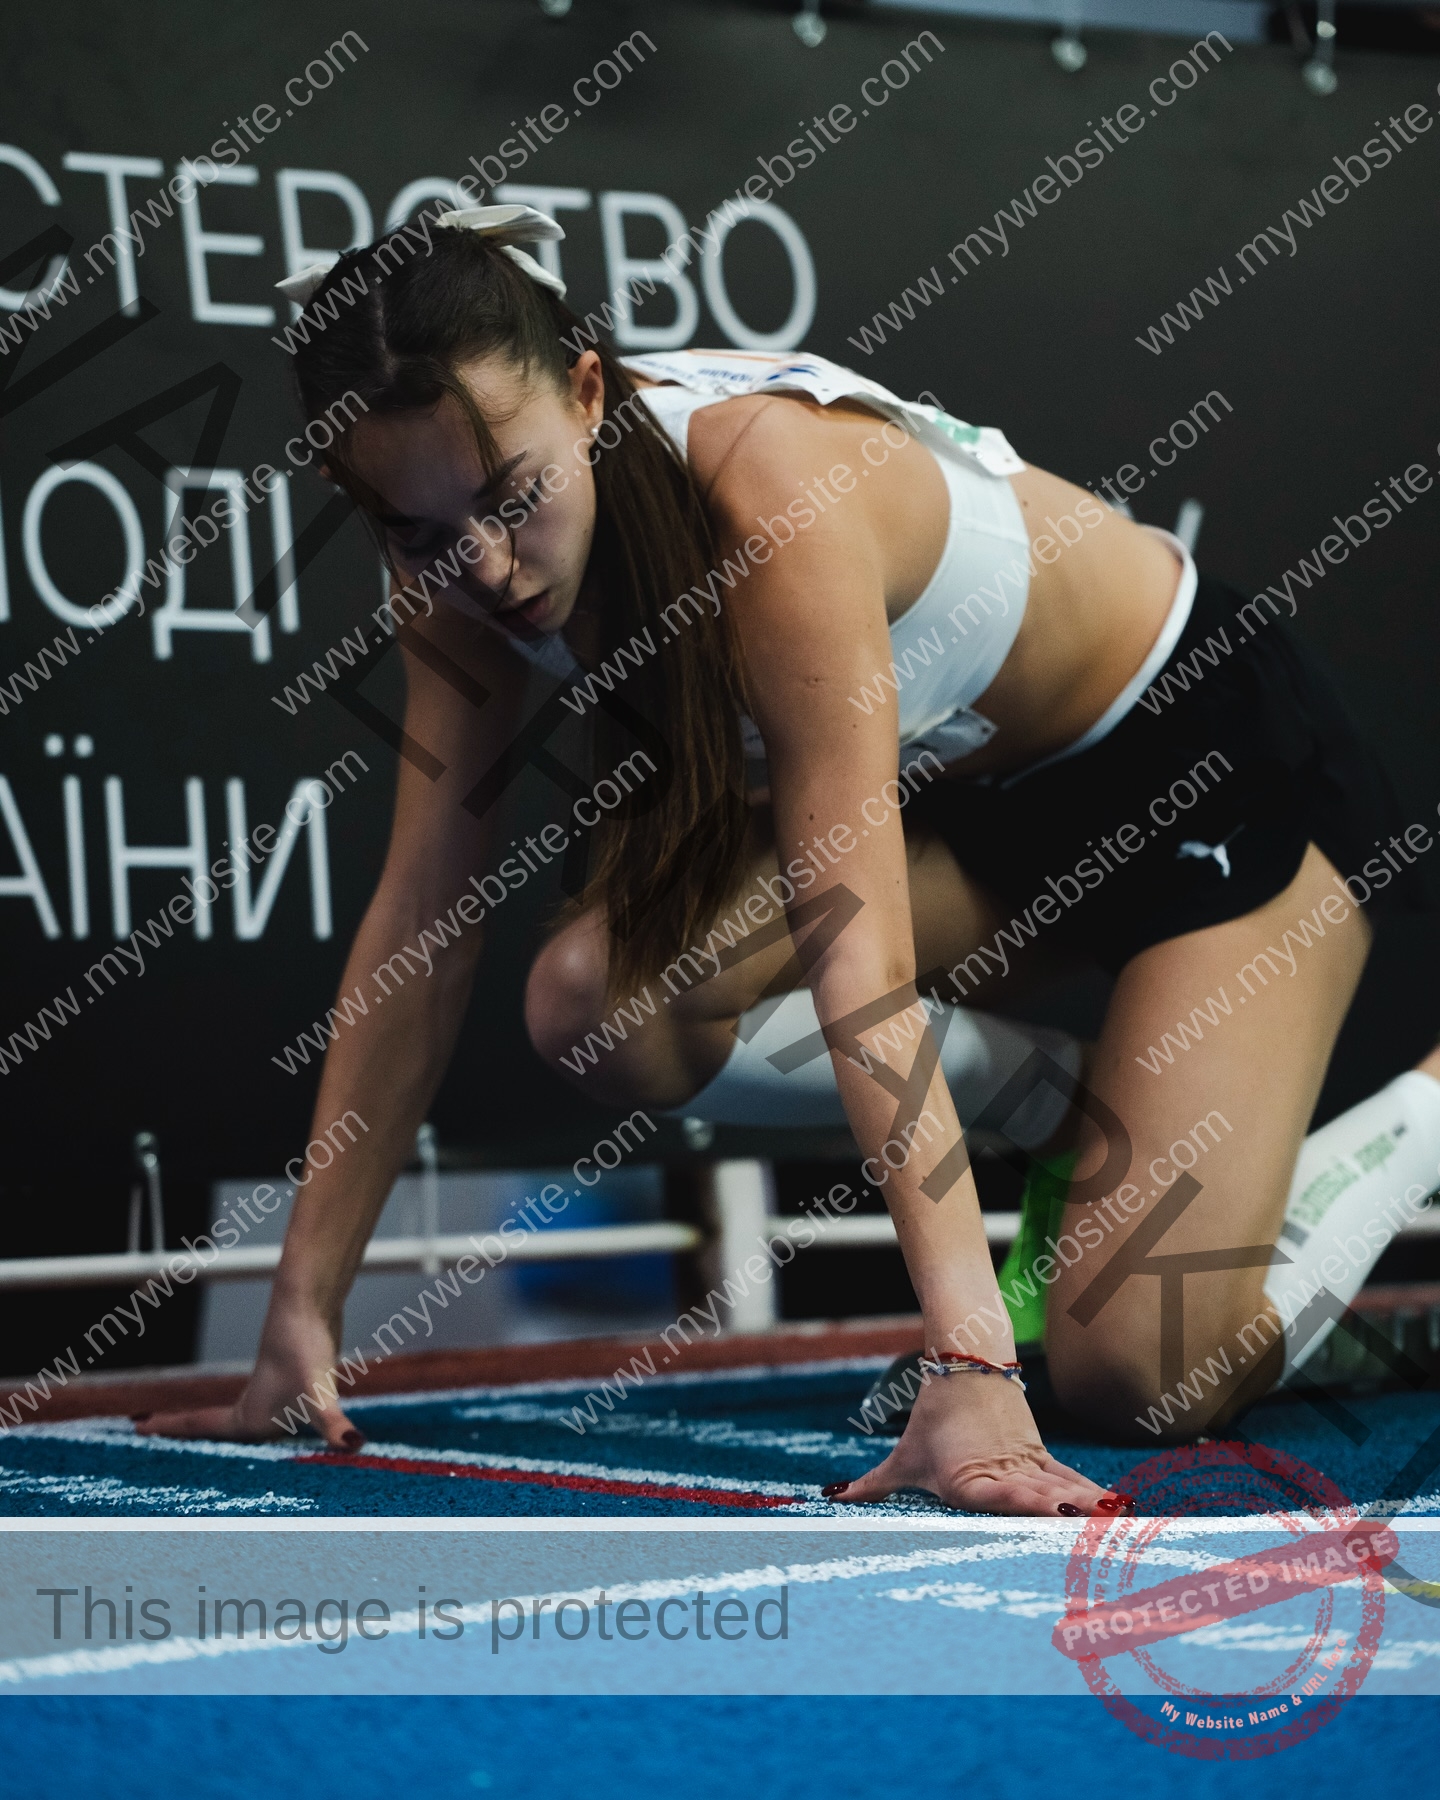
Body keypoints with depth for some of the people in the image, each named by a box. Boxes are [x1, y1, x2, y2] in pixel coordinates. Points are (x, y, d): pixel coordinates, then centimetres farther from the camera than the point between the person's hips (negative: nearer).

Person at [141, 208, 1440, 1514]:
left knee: (1144, 1379, -20)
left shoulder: (773, 493, -36)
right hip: (960, 789, 7)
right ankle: (1057, 1102, 4)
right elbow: (423, 915, -9)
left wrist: (968, 1368, -46)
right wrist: (305, 1308, -11)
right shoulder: (457, 558, -14)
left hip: (1211, 755, -7)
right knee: (595, 1001, -20)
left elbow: (856, 952, -42)